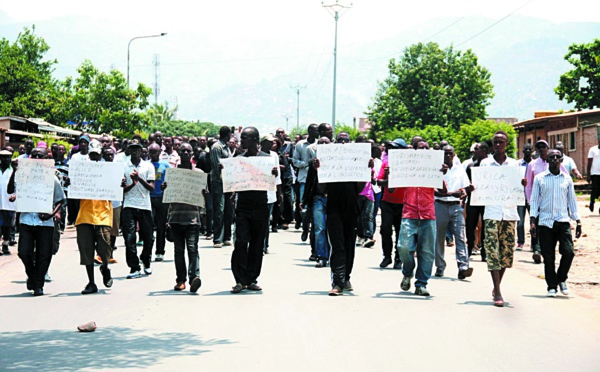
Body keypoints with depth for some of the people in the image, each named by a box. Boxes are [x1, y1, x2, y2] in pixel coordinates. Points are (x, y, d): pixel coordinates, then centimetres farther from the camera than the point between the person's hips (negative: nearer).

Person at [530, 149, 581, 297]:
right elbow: (534, 200, 6)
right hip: (545, 222, -1)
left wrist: (578, 222, 11)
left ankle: (562, 279, 11)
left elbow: (572, 200, 15)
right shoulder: (539, 178, 6)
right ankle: (552, 287, 12)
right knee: (548, 257, -1)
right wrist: (533, 221, -2)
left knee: (568, 252, -13)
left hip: (563, 221, 1)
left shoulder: (567, 179, 10)